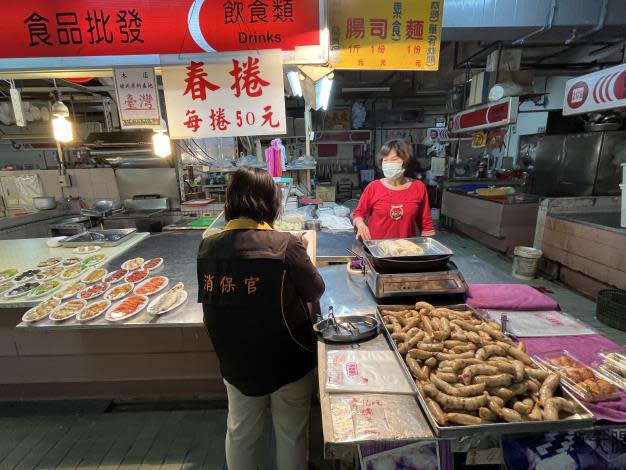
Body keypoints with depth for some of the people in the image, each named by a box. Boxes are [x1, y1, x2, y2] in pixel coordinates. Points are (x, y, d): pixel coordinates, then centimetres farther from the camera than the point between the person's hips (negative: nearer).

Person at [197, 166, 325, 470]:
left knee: (240, 433, 26)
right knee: (290, 434, 21)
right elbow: (316, 291, -9)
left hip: (235, 361, 4)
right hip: (287, 361, -3)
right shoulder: (285, 245, -23)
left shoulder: (207, 247, -10)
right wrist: (302, 253, 6)